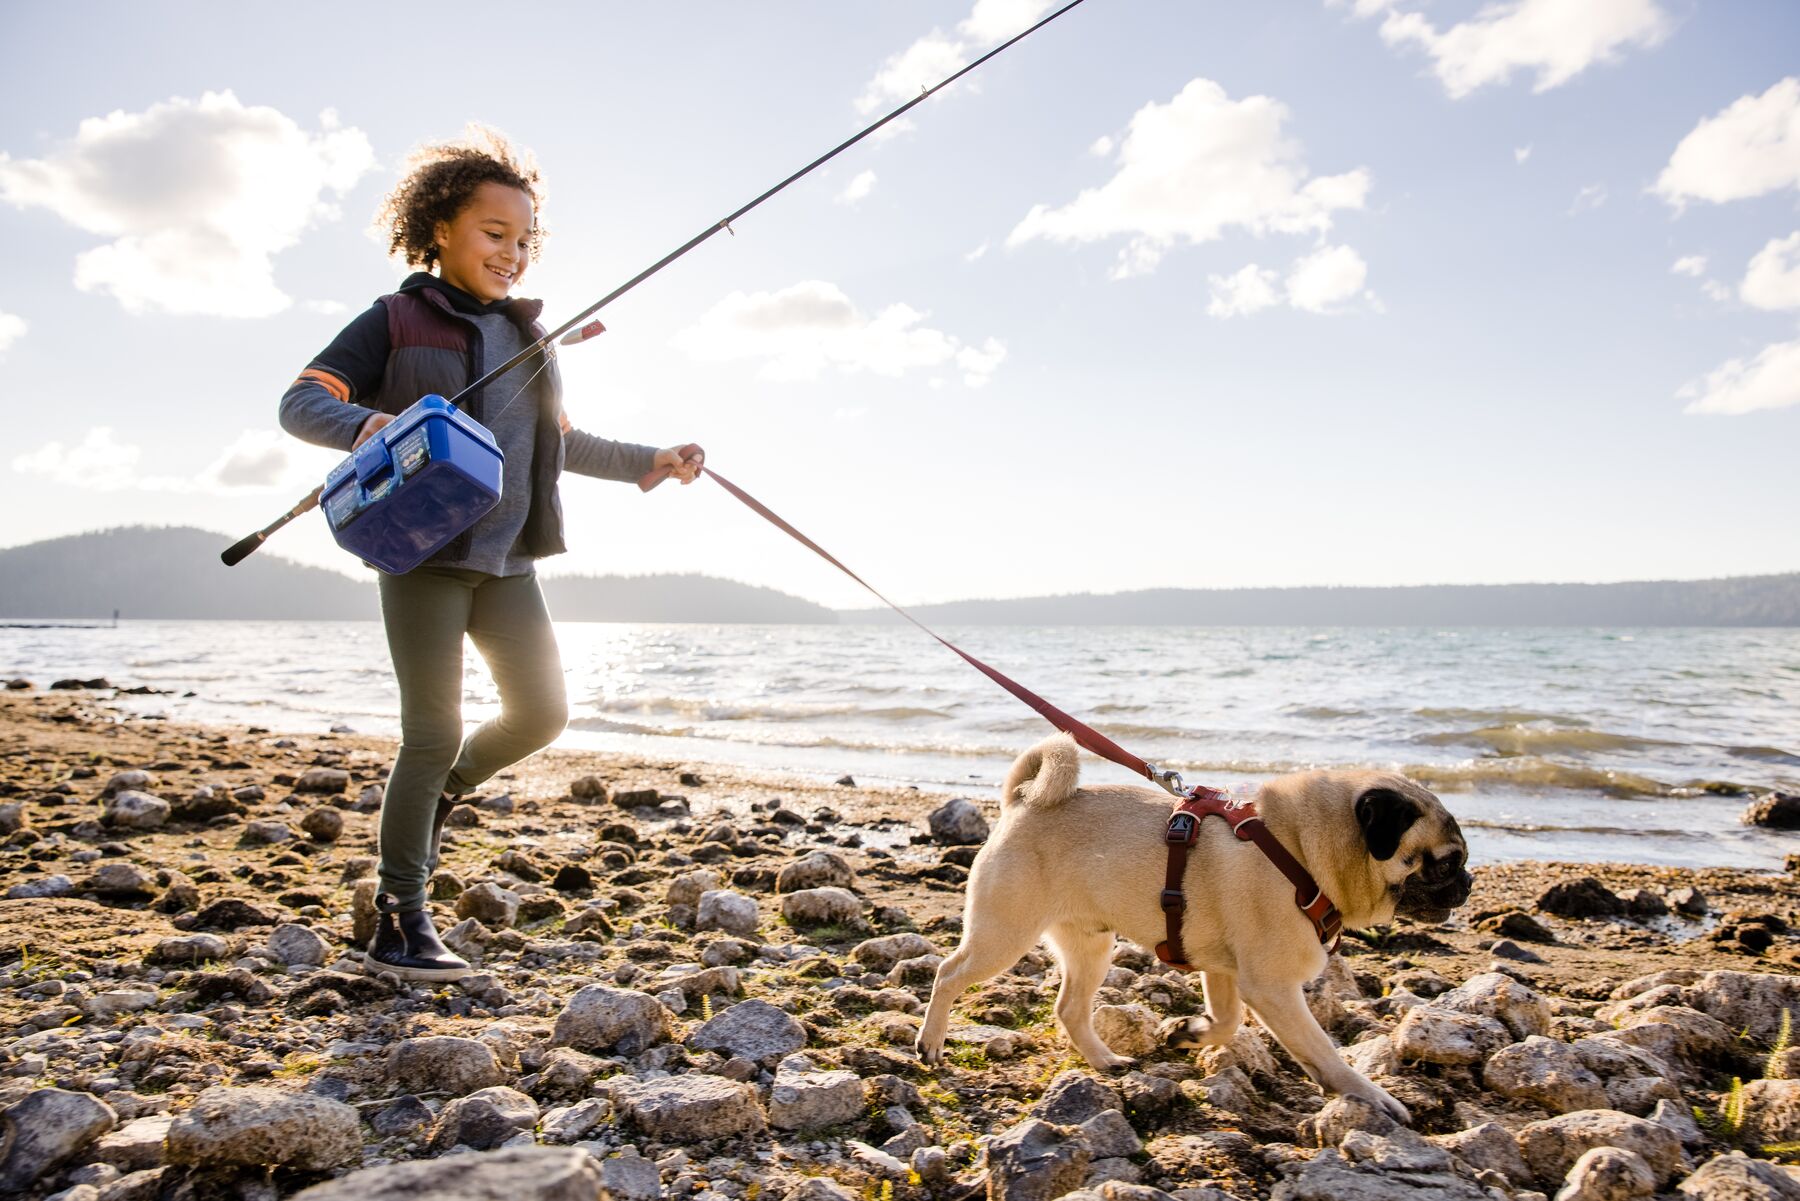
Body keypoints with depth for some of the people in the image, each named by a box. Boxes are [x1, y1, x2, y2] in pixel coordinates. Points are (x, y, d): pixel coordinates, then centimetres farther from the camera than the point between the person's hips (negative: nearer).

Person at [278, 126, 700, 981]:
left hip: (508, 559, 6)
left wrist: (649, 462, 20)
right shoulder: (398, 321, -2)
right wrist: (367, 424, -28)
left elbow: (561, 442, 26)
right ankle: (398, 926, 8)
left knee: (541, 713, 2)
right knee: (434, 734, -5)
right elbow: (300, 401, -8)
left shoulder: (526, 334, 17)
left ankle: (443, 792, 31)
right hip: (424, 554, -6)